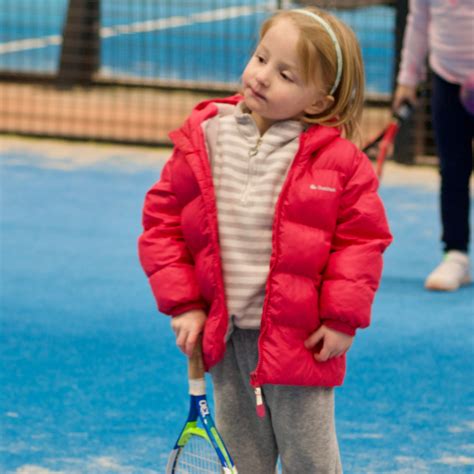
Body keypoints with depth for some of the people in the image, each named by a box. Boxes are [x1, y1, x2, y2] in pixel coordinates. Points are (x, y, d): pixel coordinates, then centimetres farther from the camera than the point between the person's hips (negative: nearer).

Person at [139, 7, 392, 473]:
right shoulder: (202, 140, -3)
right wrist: (182, 304, -1)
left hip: (301, 341, -3)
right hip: (225, 336, 3)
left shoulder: (337, 159, -11)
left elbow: (362, 236, -5)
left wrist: (342, 318, -11)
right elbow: (162, 220, 4)